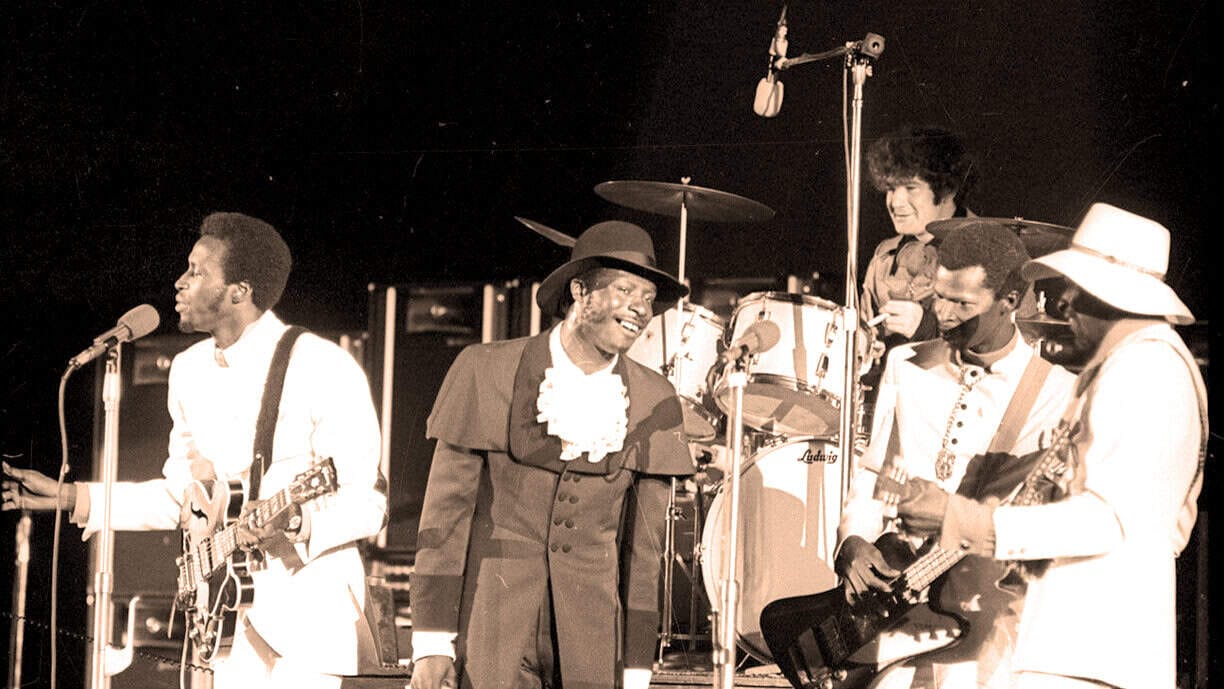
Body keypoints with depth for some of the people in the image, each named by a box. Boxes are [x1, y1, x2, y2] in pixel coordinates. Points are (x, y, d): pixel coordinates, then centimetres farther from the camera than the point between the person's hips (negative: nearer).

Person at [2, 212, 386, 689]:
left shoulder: (324, 368, -12)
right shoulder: (190, 371, 9)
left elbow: (367, 504, -12)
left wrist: (295, 521, -30)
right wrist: (69, 498, 13)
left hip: (311, 607, -6)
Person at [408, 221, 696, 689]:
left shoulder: (654, 404, 5)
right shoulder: (488, 372, -1)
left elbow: (644, 545, 8)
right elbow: (445, 512, -2)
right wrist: (432, 641, -7)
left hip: (593, 631, 2)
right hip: (491, 621, -2)